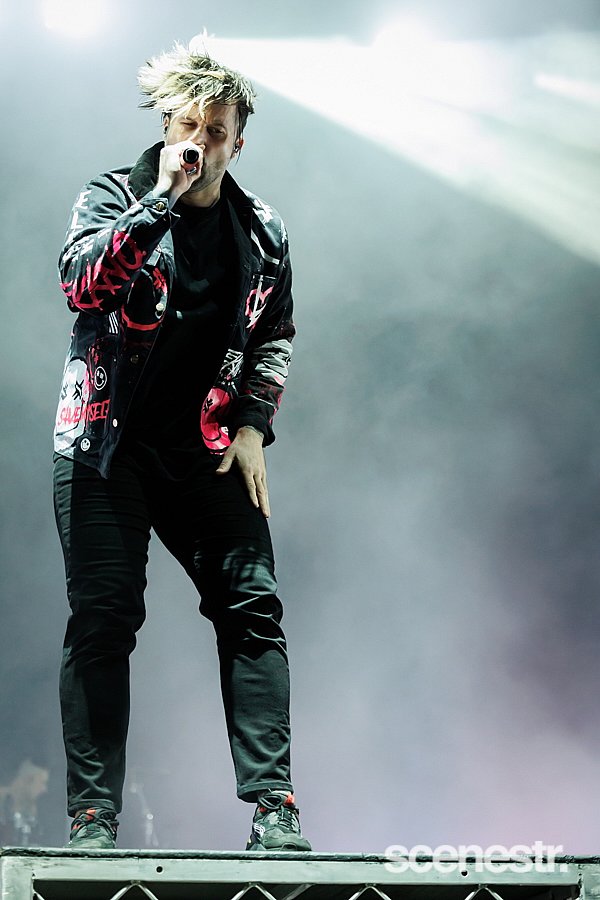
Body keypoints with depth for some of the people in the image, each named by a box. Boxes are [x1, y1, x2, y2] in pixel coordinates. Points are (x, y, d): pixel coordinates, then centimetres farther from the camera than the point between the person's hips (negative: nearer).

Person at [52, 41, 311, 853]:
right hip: (109, 445, -3)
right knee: (103, 620, -6)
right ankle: (93, 816, -2)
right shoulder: (114, 198, 1)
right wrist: (162, 197, -20)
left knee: (253, 608, -7)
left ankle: (271, 806, -5)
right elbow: (81, 283, -17)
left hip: (208, 449, 3)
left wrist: (253, 425, 4)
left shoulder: (262, 232, 11)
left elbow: (275, 337, 18)